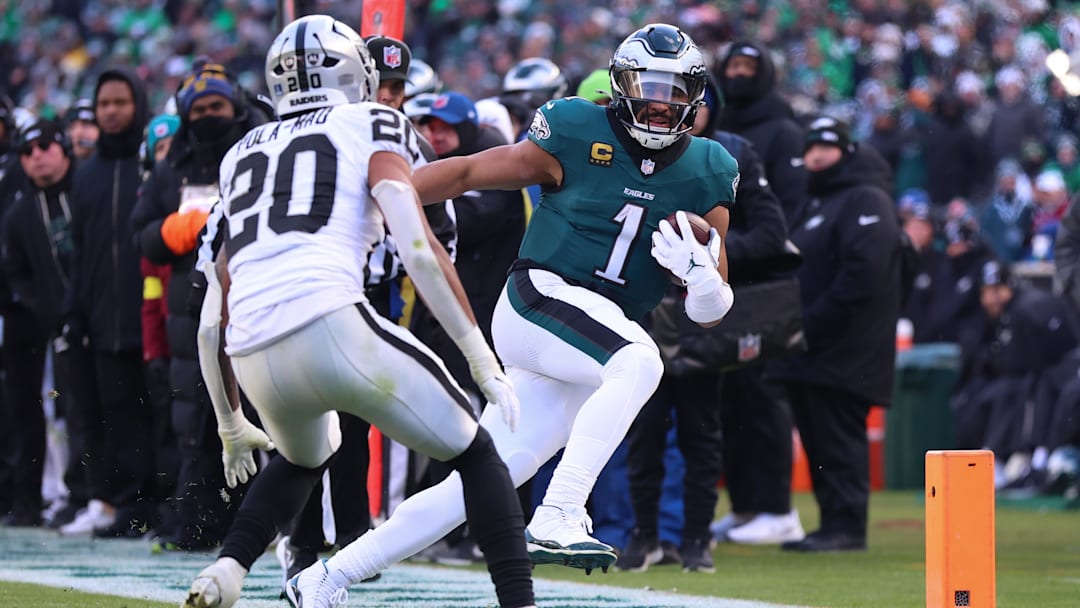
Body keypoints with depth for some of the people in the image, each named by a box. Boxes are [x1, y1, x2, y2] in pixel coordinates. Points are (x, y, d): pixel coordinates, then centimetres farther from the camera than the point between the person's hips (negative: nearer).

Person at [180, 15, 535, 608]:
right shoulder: (371, 126, 13)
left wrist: (230, 424, 37)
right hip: (331, 323, -5)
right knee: (474, 453, 11)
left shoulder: (244, 155, 28)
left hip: (255, 357, 5)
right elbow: (419, 250, -3)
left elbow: (211, 324, 26)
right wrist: (484, 362, -1)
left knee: (303, 460, 36)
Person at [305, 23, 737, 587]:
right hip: (539, 300, -5)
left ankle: (327, 577, 13)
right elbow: (469, 172, 7)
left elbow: (710, 312, 8)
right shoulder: (578, 135, -3)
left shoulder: (707, 175, 8)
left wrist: (702, 278, -16)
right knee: (639, 362, -35)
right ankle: (556, 519, -38)